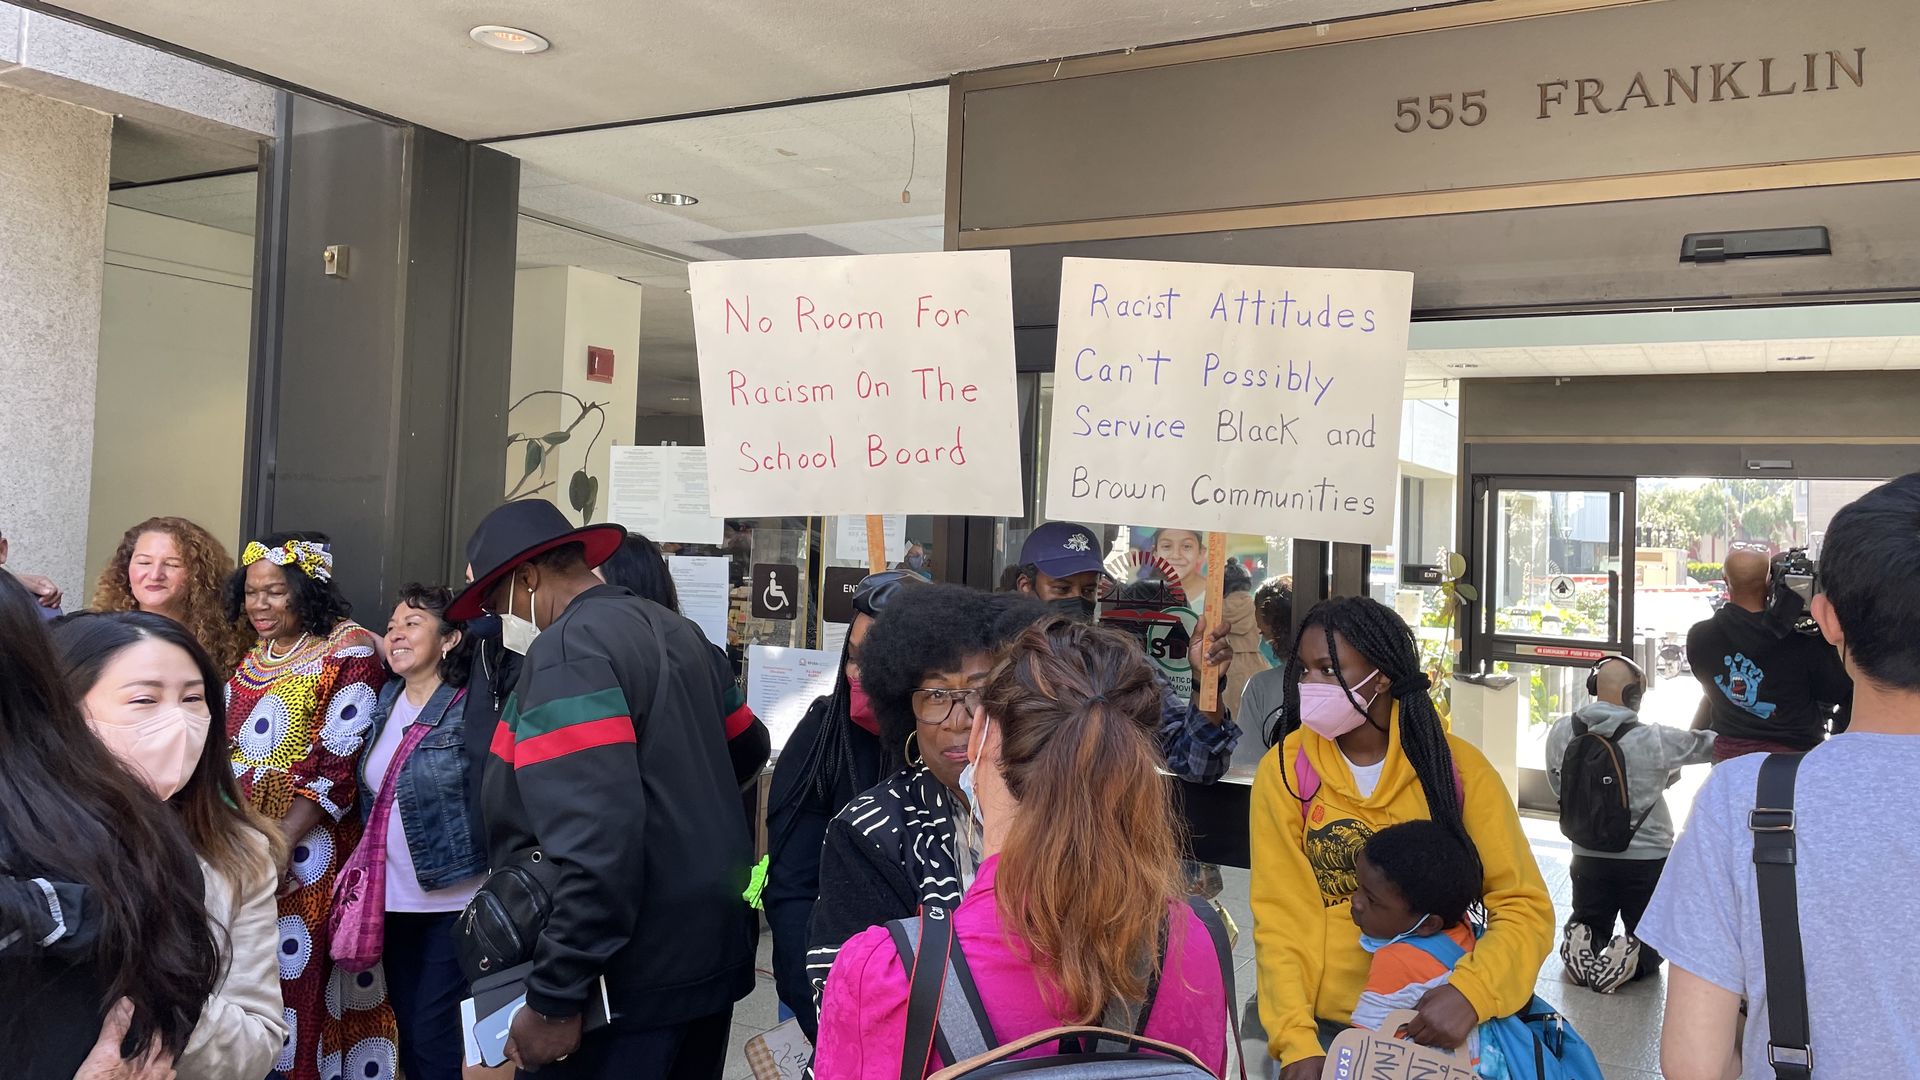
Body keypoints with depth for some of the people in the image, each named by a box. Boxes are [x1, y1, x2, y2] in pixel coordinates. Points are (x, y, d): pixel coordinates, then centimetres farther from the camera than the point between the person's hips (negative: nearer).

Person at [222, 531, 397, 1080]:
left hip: (307, 846, -7)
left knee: (297, 981, -4)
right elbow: (228, 749, 22)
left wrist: (283, 840, -19)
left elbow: (341, 761, -15)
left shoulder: (349, 650, -9)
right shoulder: (251, 659, 15)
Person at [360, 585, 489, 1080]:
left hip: (454, 900, -6)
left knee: (436, 1037, -2)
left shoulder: (470, 709, -14)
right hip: (393, 899, 6)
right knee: (407, 1030, 15)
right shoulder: (385, 702, 5)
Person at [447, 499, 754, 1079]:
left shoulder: (568, 650, -17)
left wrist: (553, 998, -21)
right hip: (712, 955, 9)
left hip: (631, 977, -9)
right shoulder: (676, 631, 11)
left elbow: (595, 844, -26)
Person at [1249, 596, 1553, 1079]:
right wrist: (1296, 1041, -19)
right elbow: (1279, 920, -9)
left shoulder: (1456, 766, -9)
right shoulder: (1284, 771, -9)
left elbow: (1525, 907, -9)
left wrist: (1471, 991, -25)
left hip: (1431, 1026, 1)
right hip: (1320, 1026, 0)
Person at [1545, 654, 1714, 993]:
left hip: (1588, 857, 3)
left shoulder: (1562, 732, -8)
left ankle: (1582, 946, -11)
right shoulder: (1654, 740, -19)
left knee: (1589, 926, 23)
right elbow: (1709, 745, -6)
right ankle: (1629, 958, -16)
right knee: (1651, 941, 17)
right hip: (1647, 860, -2)